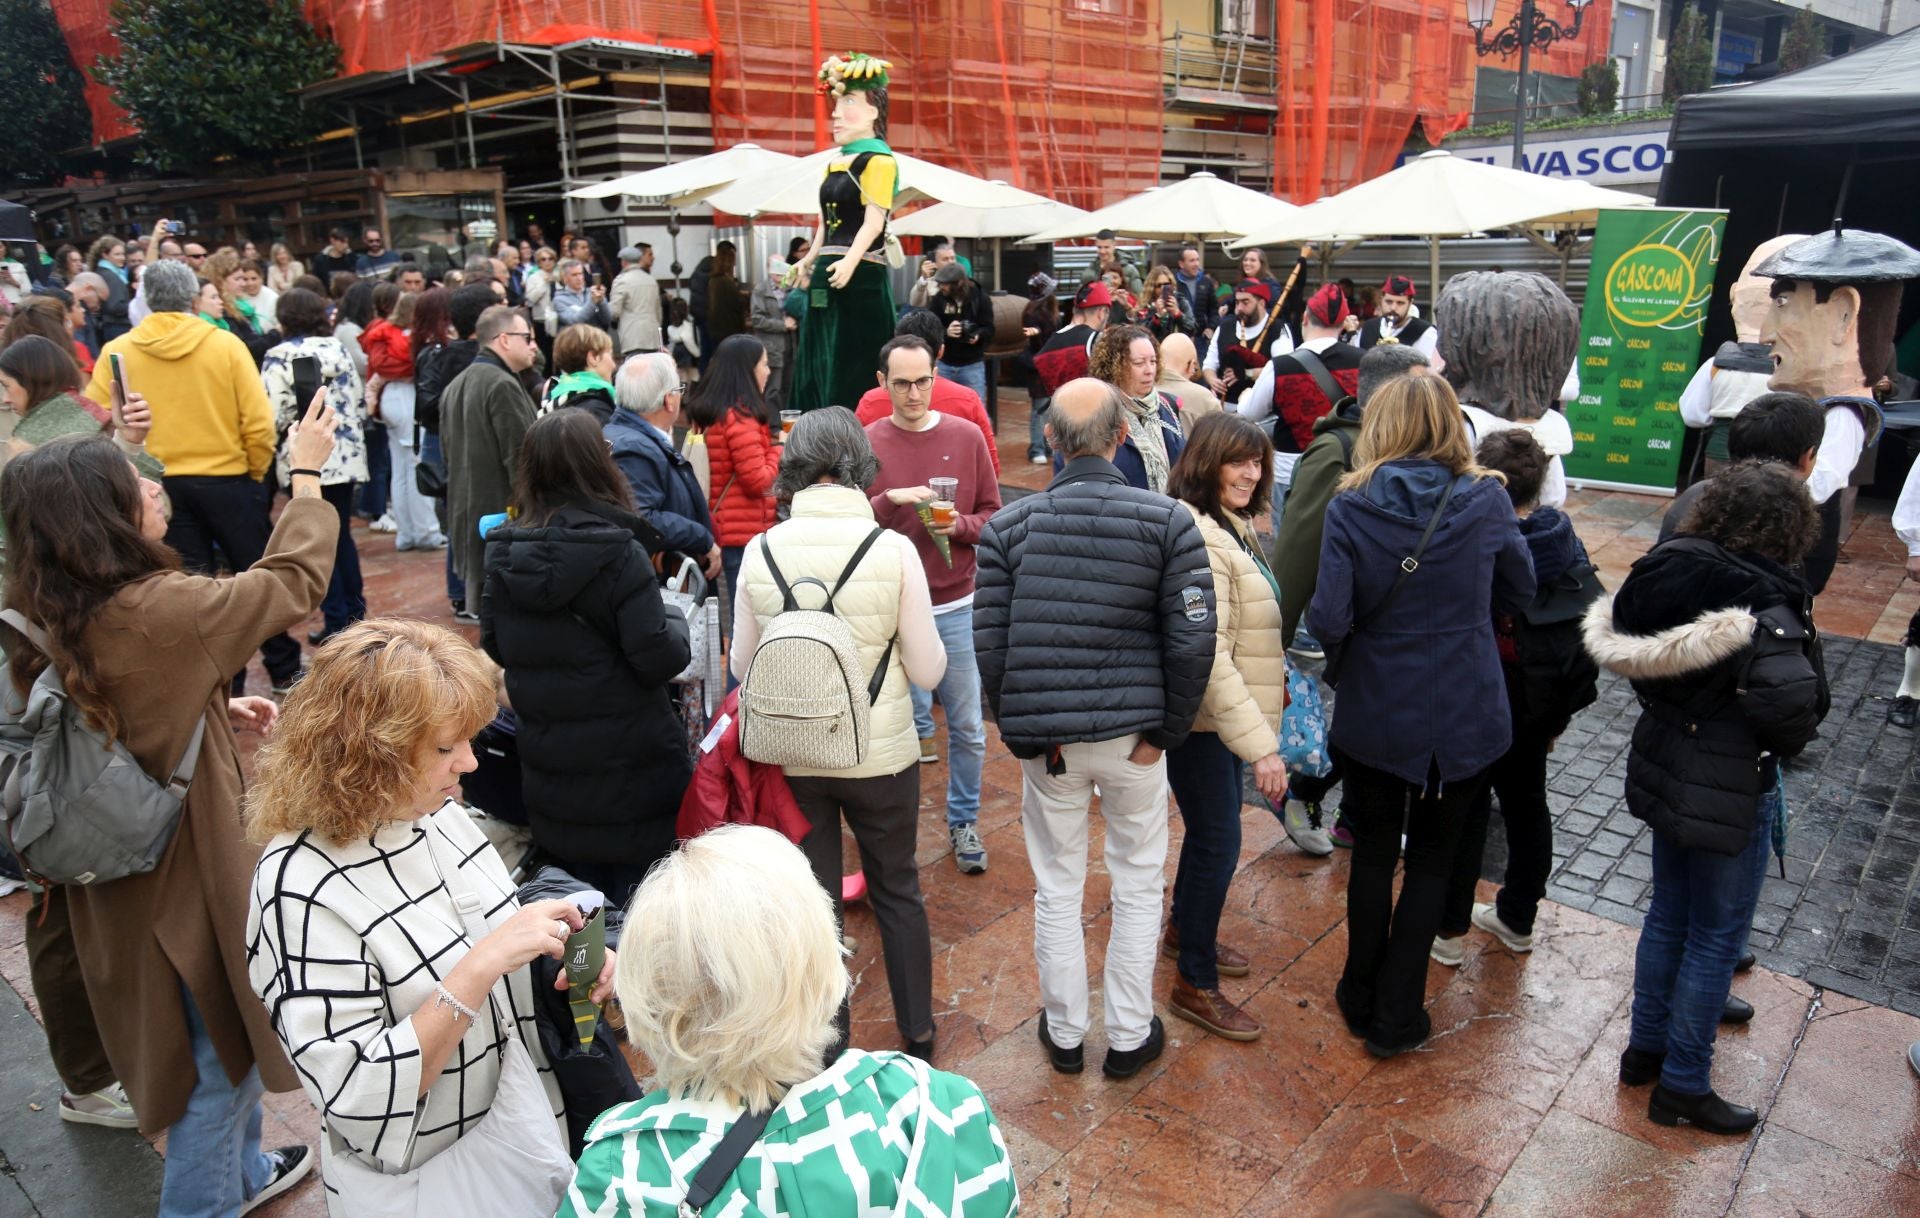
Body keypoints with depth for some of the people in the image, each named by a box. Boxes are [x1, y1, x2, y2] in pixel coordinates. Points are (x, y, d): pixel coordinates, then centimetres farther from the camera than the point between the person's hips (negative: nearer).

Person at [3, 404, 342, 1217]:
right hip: (190, 864, -8)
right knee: (222, 1054, 12)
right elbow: (293, 582, -14)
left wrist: (221, 711, 6)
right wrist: (307, 473, -4)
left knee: (220, 1040, 27)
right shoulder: (156, 611, -28)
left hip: (119, 867, 8)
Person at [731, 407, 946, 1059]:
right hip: (881, 755, -1)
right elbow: (928, 669, -9)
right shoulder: (892, 548, -15)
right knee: (897, 888, 21)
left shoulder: (761, 551, -9)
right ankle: (917, 1032, 37)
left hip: (793, 756, 1)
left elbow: (742, 665, 1)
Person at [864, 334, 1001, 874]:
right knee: (908, 722, 8)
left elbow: (993, 515, 6)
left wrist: (960, 525, -13)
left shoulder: (966, 437, 2)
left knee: (968, 727, 10)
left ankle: (964, 822, 29)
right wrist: (890, 500, -22)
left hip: (956, 607, 2)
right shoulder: (867, 443, -2)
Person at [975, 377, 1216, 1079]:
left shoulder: (1007, 527, -7)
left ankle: (1064, 1034, 31)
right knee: (1138, 887, 17)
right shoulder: (1168, 521, -10)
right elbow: (1192, 641, -12)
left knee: (1056, 889, 16)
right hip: (1132, 734, -1)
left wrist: (1017, 730, 6)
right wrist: (1167, 731, -2)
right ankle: (1129, 1037, 29)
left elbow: (990, 644, -7)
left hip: (1043, 738, 1)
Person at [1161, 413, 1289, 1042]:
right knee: (1218, 844, 0)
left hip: (1228, 713, 10)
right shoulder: (1196, 535, -24)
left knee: (1211, 829, 23)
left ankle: (1185, 931, 44)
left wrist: (1266, 703, 19)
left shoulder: (1233, 525, 9)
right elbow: (1208, 653, -28)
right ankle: (1195, 984, 16)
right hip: (1203, 721, -10)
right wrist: (1259, 743, -28)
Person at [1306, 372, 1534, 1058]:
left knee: (1373, 854, 19)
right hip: (1464, 718, 0)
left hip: (1373, 714, 0)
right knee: (1431, 860, 16)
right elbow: (1519, 595, 5)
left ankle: (1361, 999, 34)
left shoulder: (1350, 507, -13)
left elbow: (1329, 619, -17)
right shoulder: (1486, 500, -8)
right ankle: (1395, 1019, 22)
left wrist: (1346, 656, 3)